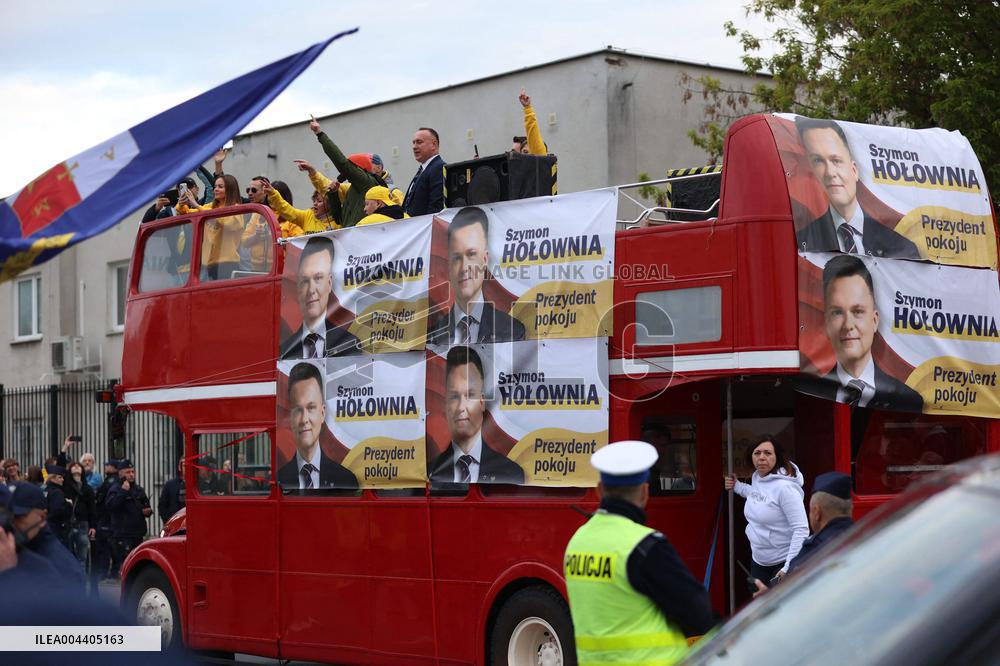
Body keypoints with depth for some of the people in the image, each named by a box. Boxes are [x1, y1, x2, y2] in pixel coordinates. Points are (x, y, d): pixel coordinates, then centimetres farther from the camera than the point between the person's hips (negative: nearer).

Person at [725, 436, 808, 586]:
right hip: (758, 560, 8)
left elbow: (801, 530, -27)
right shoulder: (756, 477, 1)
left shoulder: (784, 487, -25)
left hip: (783, 562, -8)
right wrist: (737, 486, 21)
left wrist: (789, 568, -30)